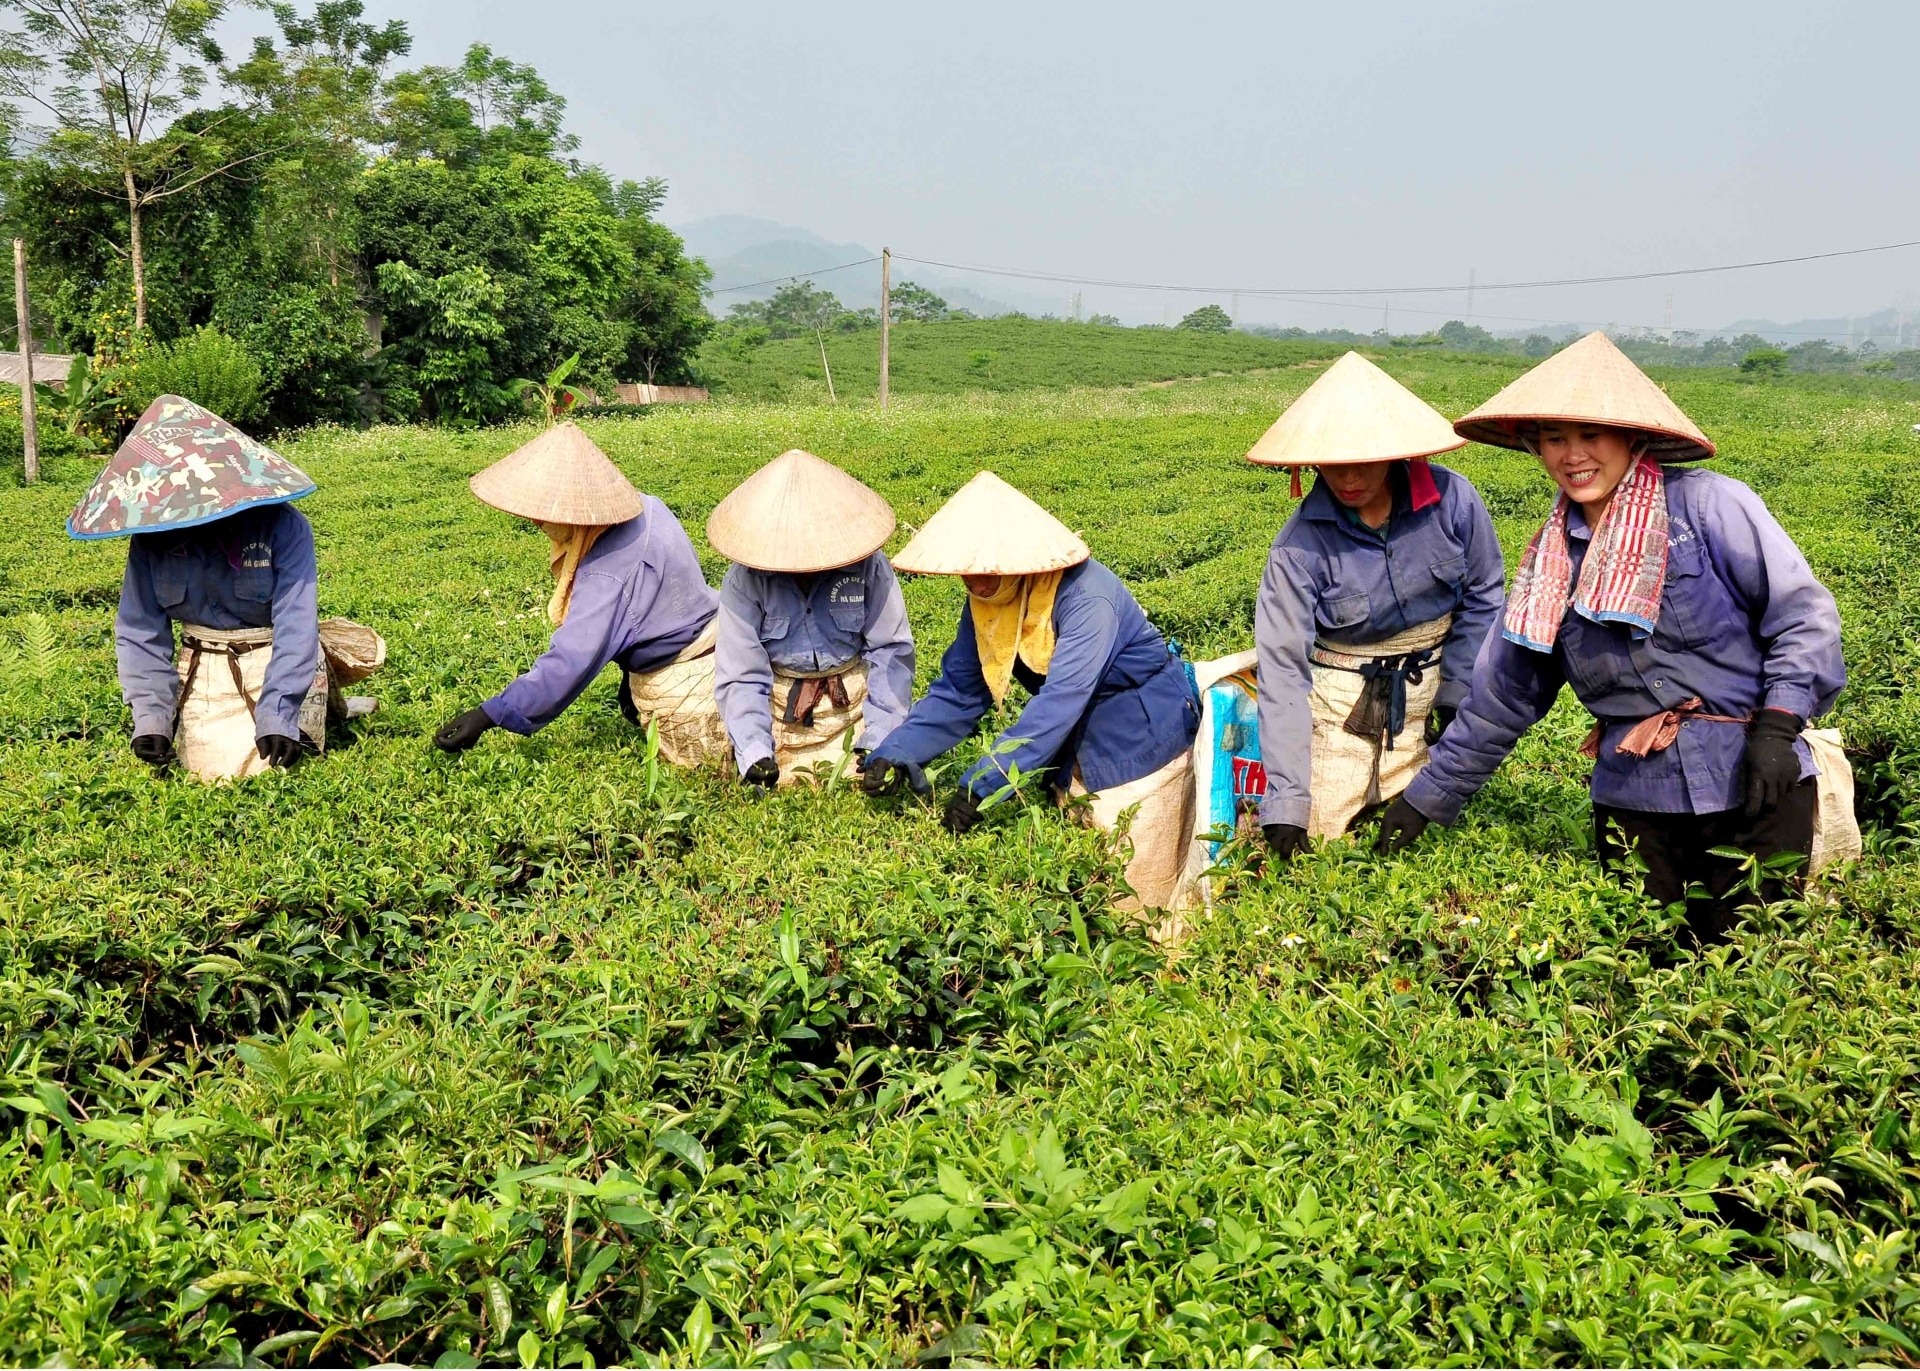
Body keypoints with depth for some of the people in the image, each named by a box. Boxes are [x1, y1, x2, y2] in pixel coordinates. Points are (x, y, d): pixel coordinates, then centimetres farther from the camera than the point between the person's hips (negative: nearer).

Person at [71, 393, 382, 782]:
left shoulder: (282, 526, -19)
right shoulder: (150, 539, -7)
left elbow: (295, 625, -22)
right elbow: (140, 631, -2)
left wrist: (276, 716, -29)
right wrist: (150, 716, -14)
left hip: (277, 659, -3)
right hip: (204, 666, 3)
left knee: (271, 765, -13)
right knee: (217, 769, -9)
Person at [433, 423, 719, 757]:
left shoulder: (608, 576, -33)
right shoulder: (643, 507, -6)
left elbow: (569, 663, -34)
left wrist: (487, 716, -30)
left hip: (679, 682, -8)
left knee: (695, 762, 7)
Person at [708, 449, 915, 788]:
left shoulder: (868, 565, -15)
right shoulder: (743, 580, -14)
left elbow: (891, 652, -10)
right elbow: (740, 676, -11)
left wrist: (879, 740, -18)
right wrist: (755, 754, -24)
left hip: (854, 702, 0)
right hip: (779, 709, 0)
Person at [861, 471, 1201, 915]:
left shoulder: (1084, 595, -30)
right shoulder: (984, 603, -7)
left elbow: (1059, 702, -37)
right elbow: (956, 693, -5)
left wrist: (981, 783, -41)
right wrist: (894, 755, -19)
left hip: (1141, 741, -7)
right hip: (1078, 749, 7)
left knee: (1133, 895, -2)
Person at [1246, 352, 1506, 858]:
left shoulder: (1451, 500, -14)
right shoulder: (1301, 544, -19)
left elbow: (1483, 598, 3)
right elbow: (1282, 668, -20)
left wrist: (1456, 698, 0)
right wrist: (1285, 805, -26)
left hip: (1428, 696, 2)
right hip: (1339, 702, -2)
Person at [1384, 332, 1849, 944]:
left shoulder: (1707, 503, -5)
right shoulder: (1552, 560, 8)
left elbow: (1802, 612, -3)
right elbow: (1498, 700, 13)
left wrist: (1777, 727, -13)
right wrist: (1424, 801, 13)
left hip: (1751, 785, -4)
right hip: (1633, 798, 4)